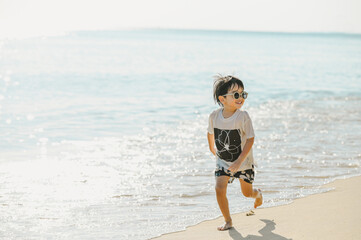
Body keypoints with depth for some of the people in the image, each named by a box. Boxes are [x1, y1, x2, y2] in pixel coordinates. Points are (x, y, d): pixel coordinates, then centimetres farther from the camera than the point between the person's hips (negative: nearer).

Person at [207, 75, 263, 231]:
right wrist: (212, 149, 20)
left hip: (243, 161, -2)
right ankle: (227, 220, 3)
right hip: (222, 161, 2)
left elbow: (250, 139, -19)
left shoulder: (243, 116, -23)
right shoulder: (214, 116, -14)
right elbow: (210, 133, 7)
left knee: (247, 193, 13)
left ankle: (257, 194, 51)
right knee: (219, 188, -16)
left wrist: (239, 161, -25)